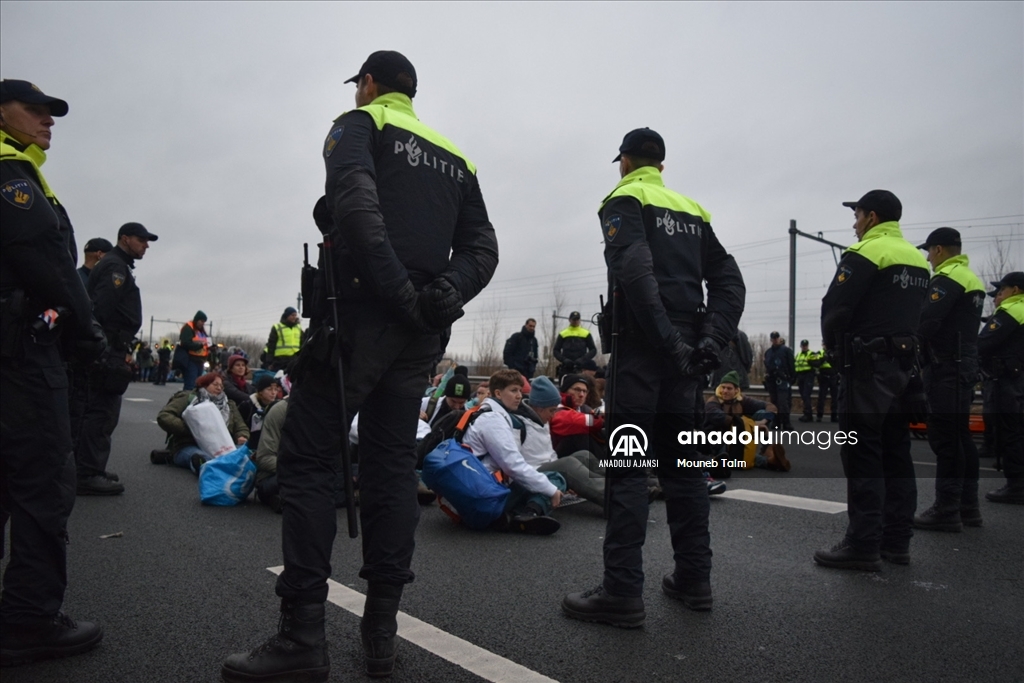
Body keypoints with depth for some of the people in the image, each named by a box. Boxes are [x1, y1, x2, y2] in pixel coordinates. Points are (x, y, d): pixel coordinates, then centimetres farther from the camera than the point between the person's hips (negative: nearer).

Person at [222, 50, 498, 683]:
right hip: (423, 332, 6)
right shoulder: (454, 156, 23)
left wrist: (401, 294, -18)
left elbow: (357, 205, -17)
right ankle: (381, 632, 11)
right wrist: (443, 295, -3)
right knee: (392, 463, 8)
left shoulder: (359, 123, 5)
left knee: (307, 459, -1)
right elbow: (482, 247, 12)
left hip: (361, 313, -6)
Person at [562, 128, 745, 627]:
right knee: (681, 461, 13)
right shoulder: (692, 210, 21)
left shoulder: (625, 200, 1)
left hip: (642, 346, -6)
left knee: (627, 468, -5)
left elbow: (635, 270, -18)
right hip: (685, 351, 7)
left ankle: (623, 593, -4)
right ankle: (694, 579, 20)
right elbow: (728, 280, 11)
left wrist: (667, 340, -20)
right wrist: (711, 340, 2)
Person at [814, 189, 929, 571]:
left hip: (868, 368, -9)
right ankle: (896, 541, 18)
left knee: (862, 456, -6)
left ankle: (863, 546, -3)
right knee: (895, 454, 12)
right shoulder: (917, 260, 16)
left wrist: (834, 347, 2)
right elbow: (913, 315, 17)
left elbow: (834, 309, -15)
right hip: (904, 364, 9)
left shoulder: (866, 254, -11)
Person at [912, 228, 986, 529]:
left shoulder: (948, 278, -12)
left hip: (946, 368, -10)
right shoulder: (970, 278, 19)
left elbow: (927, 321, -21)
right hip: (964, 364, 10)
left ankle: (947, 510, -4)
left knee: (944, 438, -7)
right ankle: (968, 506, 19)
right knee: (960, 436, 13)